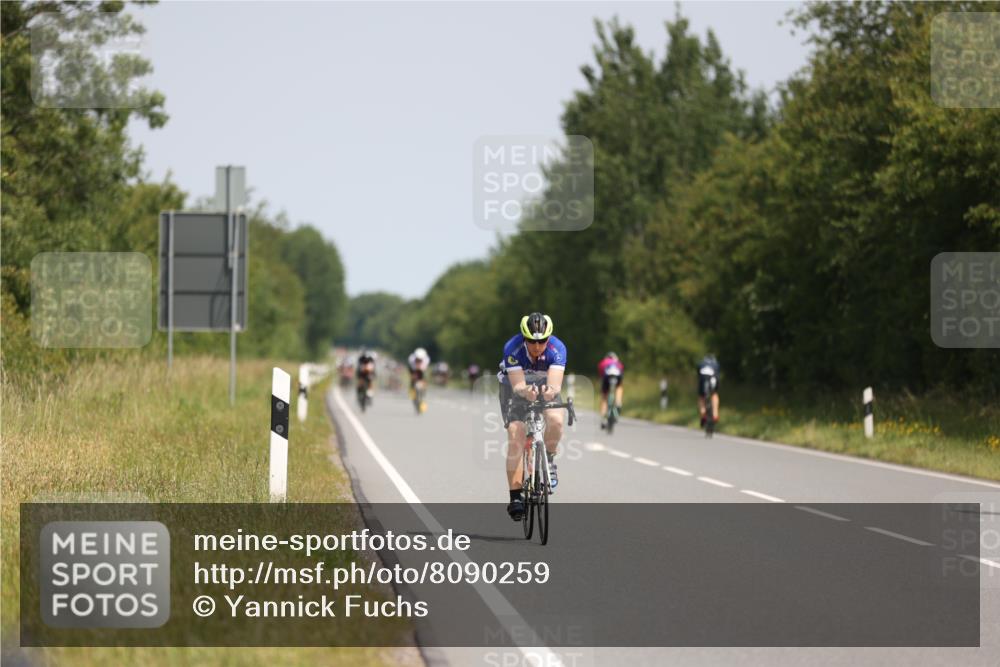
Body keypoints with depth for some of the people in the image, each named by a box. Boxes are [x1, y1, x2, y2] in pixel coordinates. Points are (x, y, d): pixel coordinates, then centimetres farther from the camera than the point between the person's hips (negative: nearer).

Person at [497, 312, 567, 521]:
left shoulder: (557, 348, -30)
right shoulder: (512, 349, -32)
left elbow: (555, 384, -40)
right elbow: (517, 386, -37)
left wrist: (550, 391, -63)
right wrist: (526, 392, -60)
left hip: (545, 388, 1)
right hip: (516, 388, -1)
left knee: (556, 420, -29)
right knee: (516, 436, -19)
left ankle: (548, 459, 1)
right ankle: (515, 496, -15)